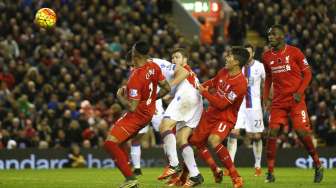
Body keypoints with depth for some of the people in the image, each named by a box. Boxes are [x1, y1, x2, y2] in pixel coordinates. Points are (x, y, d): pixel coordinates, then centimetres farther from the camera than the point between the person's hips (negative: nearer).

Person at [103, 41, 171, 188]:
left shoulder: (136, 77, -28)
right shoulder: (153, 67, -3)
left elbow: (132, 107, -26)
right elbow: (166, 88, 9)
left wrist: (120, 97, -9)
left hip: (137, 115, -10)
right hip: (149, 111, 10)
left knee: (110, 143, -12)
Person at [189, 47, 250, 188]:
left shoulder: (240, 83, -25)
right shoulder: (223, 72, 0)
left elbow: (221, 104, -24)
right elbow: (213, 82, 24)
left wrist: (204, 92, -15)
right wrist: (201, 86, 8)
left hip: (225, 118, -9)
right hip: (211, 114, 9)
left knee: (213, 140, -34)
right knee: (195, 141, 13)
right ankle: (216, 171, 29)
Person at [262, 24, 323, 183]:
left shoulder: (294, 52, -5)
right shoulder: (267, 56, 8)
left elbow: (307, 73, -1)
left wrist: (300, 92, -13)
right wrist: (266, 97, 11)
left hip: (296, 100, -4)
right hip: (278, 101, 4)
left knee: (302, 132, -10)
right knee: (272, 132, -9)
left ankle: (318, 165, 9)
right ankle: (270, 172, -3)